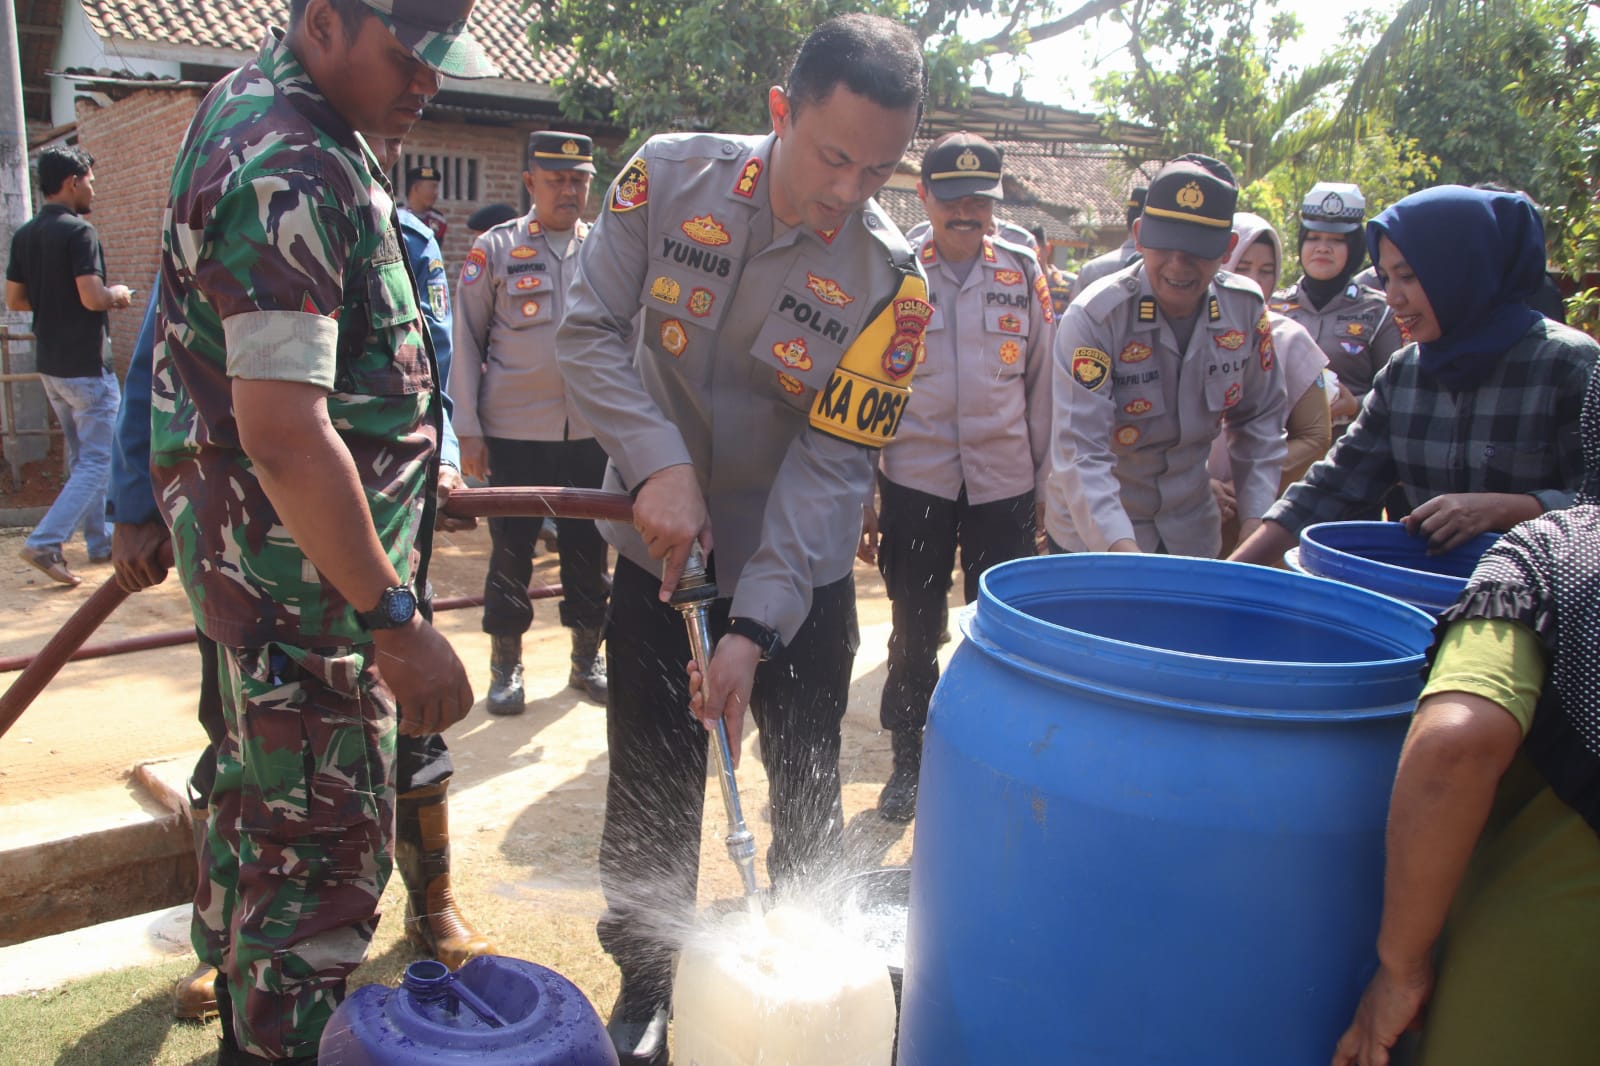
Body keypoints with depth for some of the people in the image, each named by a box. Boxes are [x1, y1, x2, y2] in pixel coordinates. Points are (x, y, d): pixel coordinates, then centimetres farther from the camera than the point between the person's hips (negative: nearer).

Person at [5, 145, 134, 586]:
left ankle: (101, 540, 25)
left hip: (49, 364, 8)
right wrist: (118, 294, -4)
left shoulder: (24, 235, 8)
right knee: (98, 460, -3)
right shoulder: (79, 231, -15)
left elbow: (14, 299, 10)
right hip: (86, 365, -8)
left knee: (82, 457, 17)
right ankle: (44, 543, -10)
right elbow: (92, 297, -23)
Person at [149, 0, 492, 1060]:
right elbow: (284, 433, -32)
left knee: (261, 788, 24)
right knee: (327, 847, -1)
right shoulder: (291, 176, -24)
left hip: (249, 538, 11)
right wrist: (394, 620, -30)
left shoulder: (251, 99, 11)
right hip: (299, 562, -11)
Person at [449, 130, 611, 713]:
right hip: (514, 430, -2)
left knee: (588, 547, 10)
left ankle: (587, 658, 24)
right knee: (511, 548, 6)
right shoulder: (495, 249, 1)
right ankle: (505, 665, 20)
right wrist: (469, 430, -5)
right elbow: (467, 342, 0)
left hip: (593, 431, 2)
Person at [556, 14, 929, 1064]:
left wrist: (754, 625, -24)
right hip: (662, 544, 1)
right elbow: (591, 330, -9)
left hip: (800, 568, -1)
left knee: (807, 795, 11)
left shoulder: (892, 277, -17)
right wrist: (659, 464, -24)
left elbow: (830, 463, -18)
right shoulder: (668, 176, -12)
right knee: (651, 790, 11)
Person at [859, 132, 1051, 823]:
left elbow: (1043, 384, 9)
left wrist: (1049, 484, 8)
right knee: (914, 636, 9)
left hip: (1005, 484, 1)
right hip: (914, 483, -1)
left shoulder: (1023, 274, 4)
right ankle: (907, 762, 28)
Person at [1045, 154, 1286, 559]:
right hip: (1092, 532, -4)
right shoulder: (1094, 317, -22)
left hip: (1192, 532, 4)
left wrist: (1255, 519, -5)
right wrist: (1121, 548, -38)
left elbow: (1260, 419, 4)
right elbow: (1081, 451, -28)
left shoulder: (1247, 309, -8)